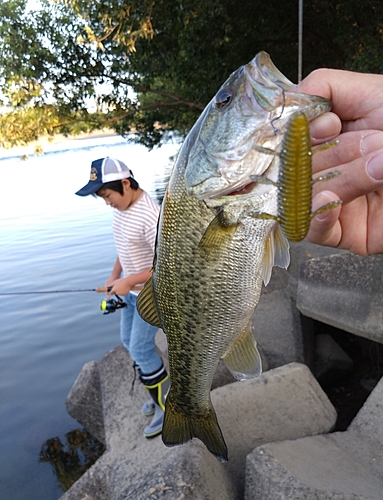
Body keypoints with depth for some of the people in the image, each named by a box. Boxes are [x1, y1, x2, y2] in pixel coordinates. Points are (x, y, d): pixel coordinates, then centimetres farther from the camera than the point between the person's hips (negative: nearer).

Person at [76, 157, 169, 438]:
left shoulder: (150, 215, -29)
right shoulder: (121, 208, 0)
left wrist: (128, 281, -23)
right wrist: (114, 276, 4)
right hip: (132, 290, 9)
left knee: (140, 349, -2)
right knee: (129, 342, 18)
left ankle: (167, 406, 19)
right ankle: (159, 391, 38)